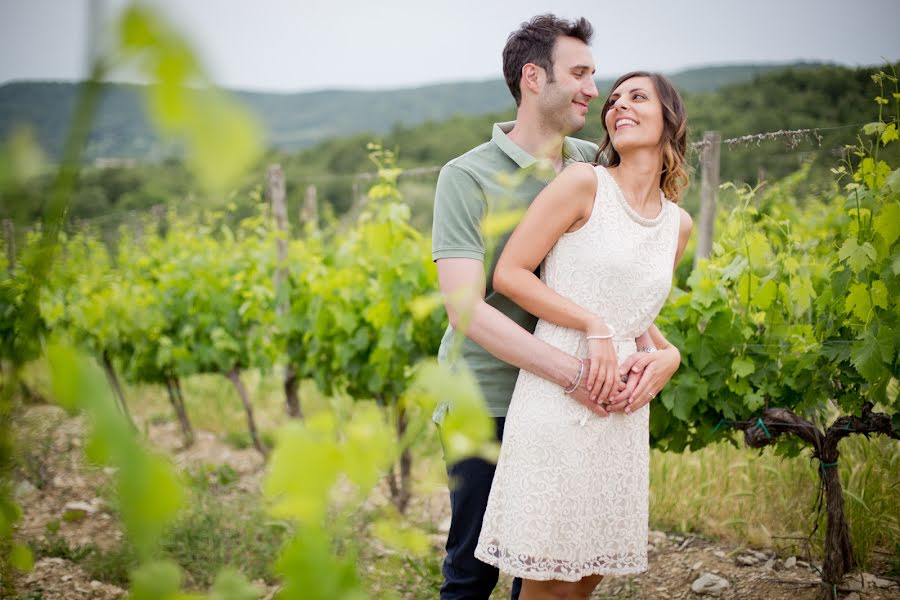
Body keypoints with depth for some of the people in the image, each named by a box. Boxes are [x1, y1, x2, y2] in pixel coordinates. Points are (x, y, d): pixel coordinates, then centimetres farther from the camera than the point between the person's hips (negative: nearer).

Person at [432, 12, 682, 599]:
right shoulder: (467, 178, -11)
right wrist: (569, 370, -26)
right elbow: (466, 307, -19)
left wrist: (659, 346, -14)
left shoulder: (595, 167, 5)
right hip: (487, 403, -4)